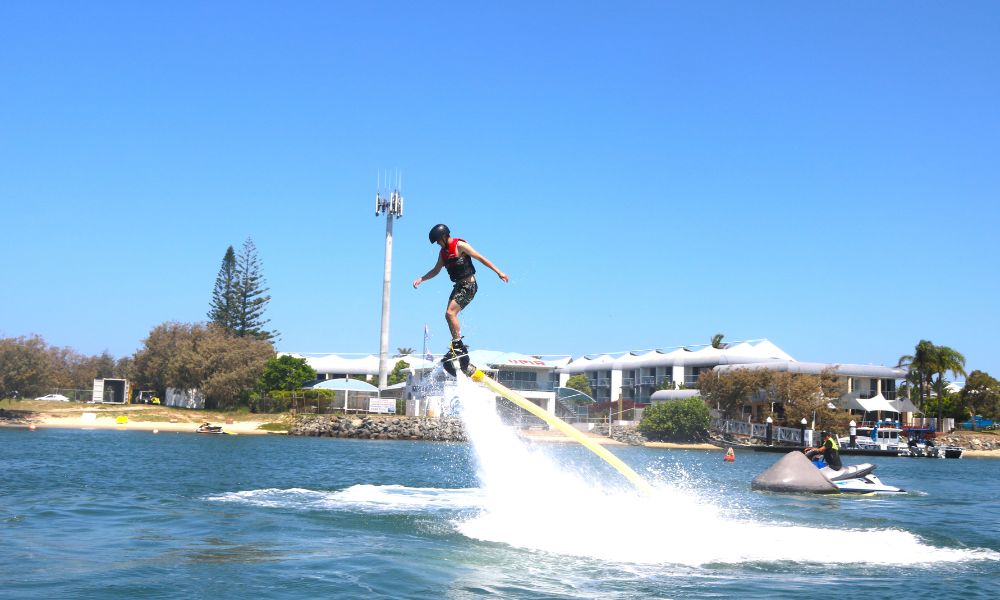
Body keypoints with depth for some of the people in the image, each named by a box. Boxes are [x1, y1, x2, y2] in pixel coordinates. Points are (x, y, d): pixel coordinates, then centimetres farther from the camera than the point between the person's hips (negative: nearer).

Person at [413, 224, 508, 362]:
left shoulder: (460, 245, -12)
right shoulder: (443, 252, 12)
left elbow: (481, 258, -13)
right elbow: (436, 270, 24)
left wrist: (498, 272, -17)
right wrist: (421, 279, 12)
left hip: (469, 285, -9)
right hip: (458, 286, 9)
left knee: (451, 313, -19)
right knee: (448, 315, 5)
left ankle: (458, 346, -14)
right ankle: (458, 347, 12)